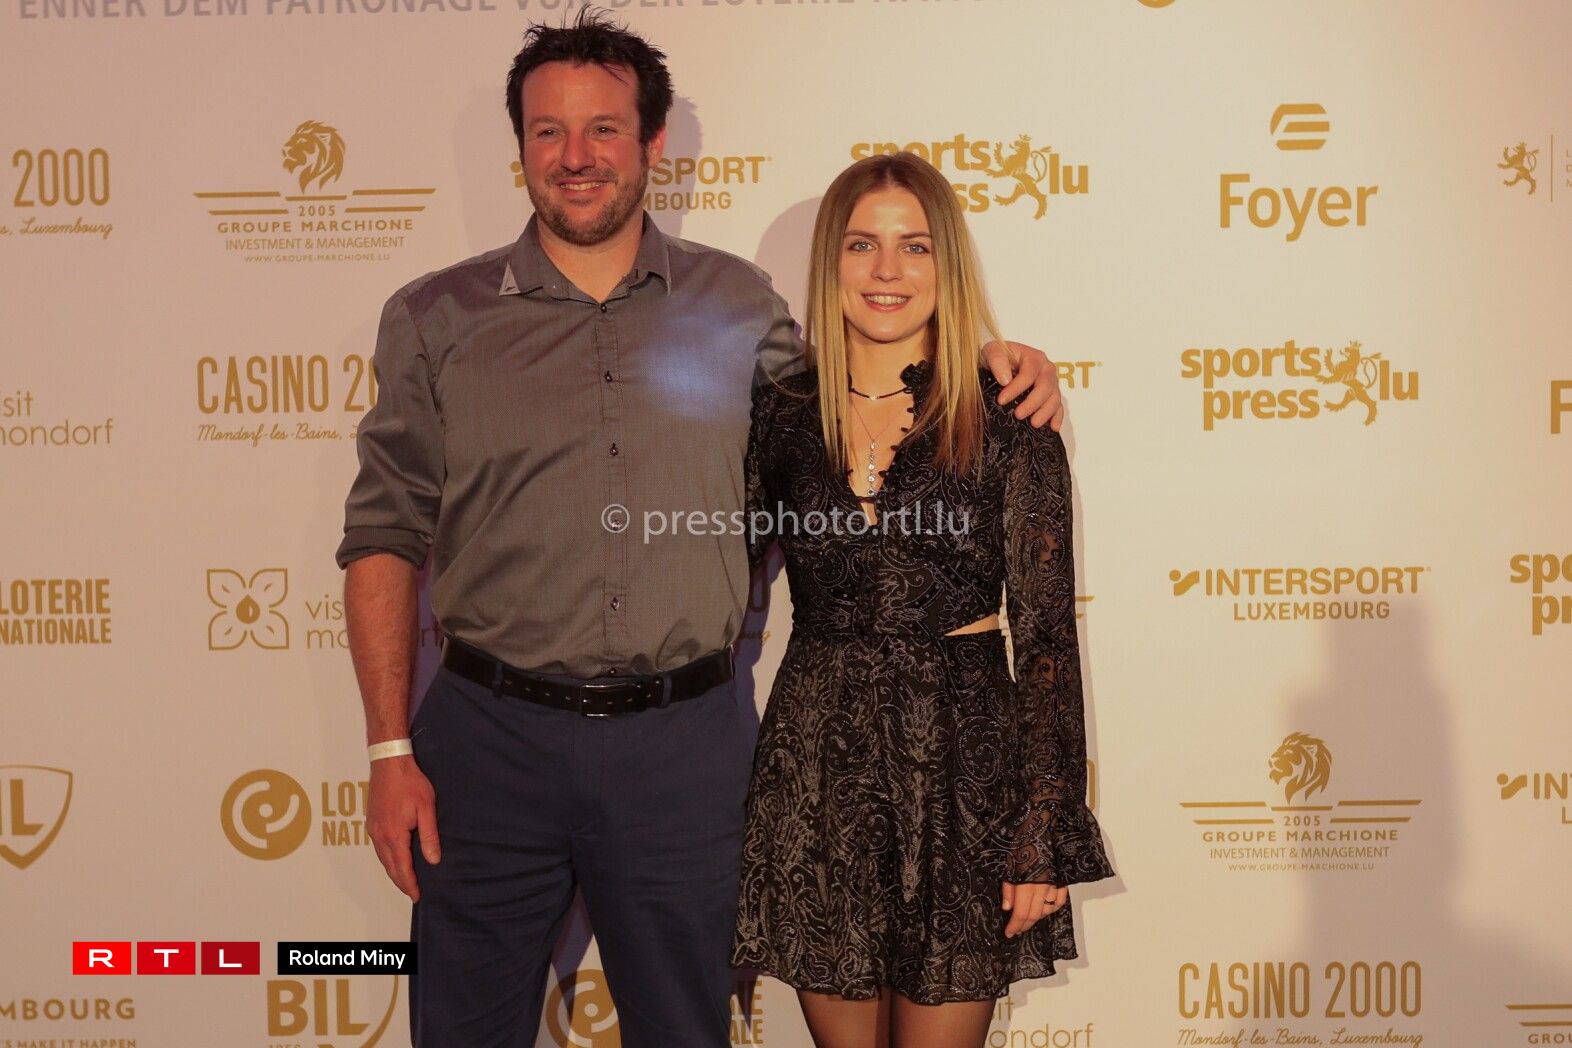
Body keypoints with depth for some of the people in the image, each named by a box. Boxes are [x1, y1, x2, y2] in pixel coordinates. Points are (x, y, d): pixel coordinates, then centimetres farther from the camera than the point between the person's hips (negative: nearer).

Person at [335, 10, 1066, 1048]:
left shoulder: (737, 304, 6)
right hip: (490, 737, 0)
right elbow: (384, 539, 3)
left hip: (684, 740, 1)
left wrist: (984, 358, 3)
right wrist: (391, 750, -3)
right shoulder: (436, 319, 3)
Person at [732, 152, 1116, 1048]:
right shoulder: (781, 414, 3)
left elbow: (1047, 635, -5)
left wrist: (1046, 835, -8)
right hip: (817, 767, 2)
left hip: (962, 770, -2)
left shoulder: (1005, 422, -5)